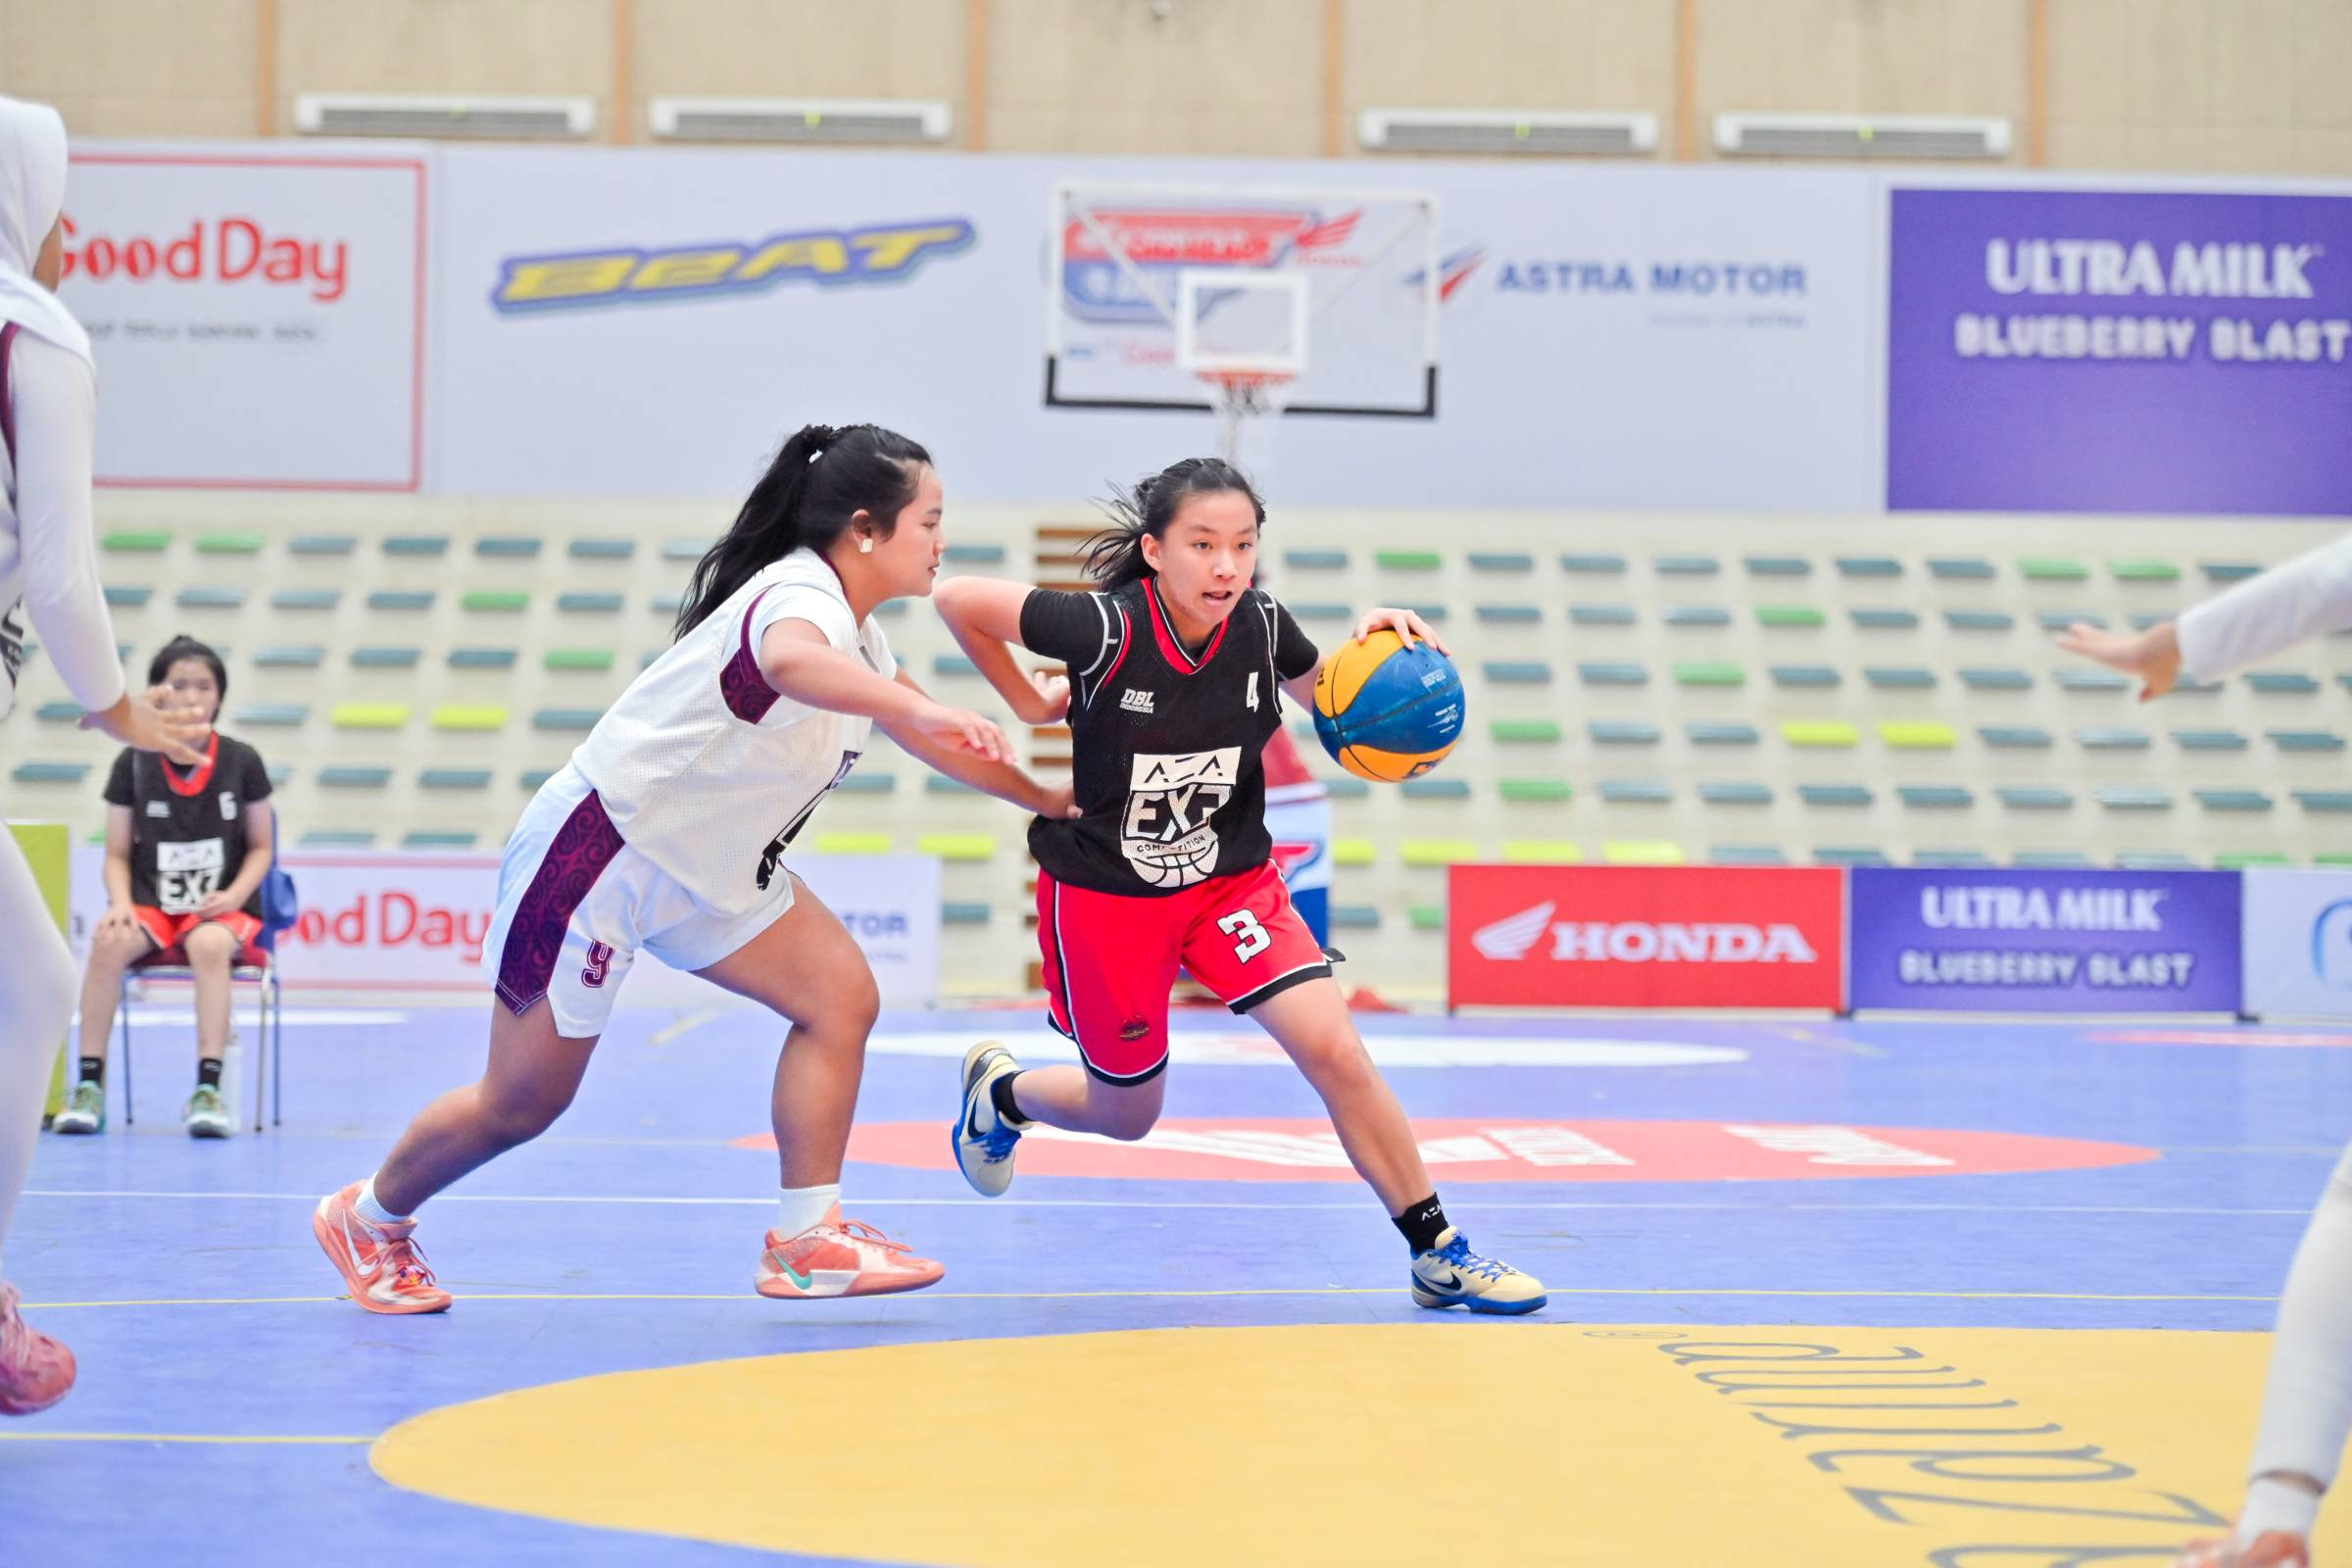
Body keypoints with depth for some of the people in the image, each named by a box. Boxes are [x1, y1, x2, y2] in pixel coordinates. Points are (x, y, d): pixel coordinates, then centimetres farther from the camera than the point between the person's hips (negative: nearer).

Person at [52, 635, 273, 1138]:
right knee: (108, 942, -31)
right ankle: (89, 1087, -26)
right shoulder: (133, 764, 3)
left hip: (221, 910, -1)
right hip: (151, 905, 1)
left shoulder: (241, 762, 1)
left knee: (210, 944, -36)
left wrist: (233, 896, -10)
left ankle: (207, 1091, -36)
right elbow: (118, 854, 7)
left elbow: (261, 846, 8)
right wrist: (121, 903, -13)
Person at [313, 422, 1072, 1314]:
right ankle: (368, 1218, 25)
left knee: (839, 996, -8)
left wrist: (1042, 797, 18)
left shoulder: (854, 633, 8)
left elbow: (925, 738, 24)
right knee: (522, 1102, 1)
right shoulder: (803, 595, -24)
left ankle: (806, 1241, -5)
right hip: (603, 845, -9)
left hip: (706, 871, 9)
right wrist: (913, 706, -63)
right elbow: (789, 659, -51)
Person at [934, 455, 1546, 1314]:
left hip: (1230, 876, 3)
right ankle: (999, 1089, 46)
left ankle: (1437, 1254, -4)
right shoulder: (1108, 628, -26)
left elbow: (1325, 693, 9)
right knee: (1125, 1115, 12)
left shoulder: (1260, 624, -13)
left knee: (1335, 1051, -15)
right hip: (1104, 891, -3)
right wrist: (1027, 702, -6)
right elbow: (958, 600, -16)